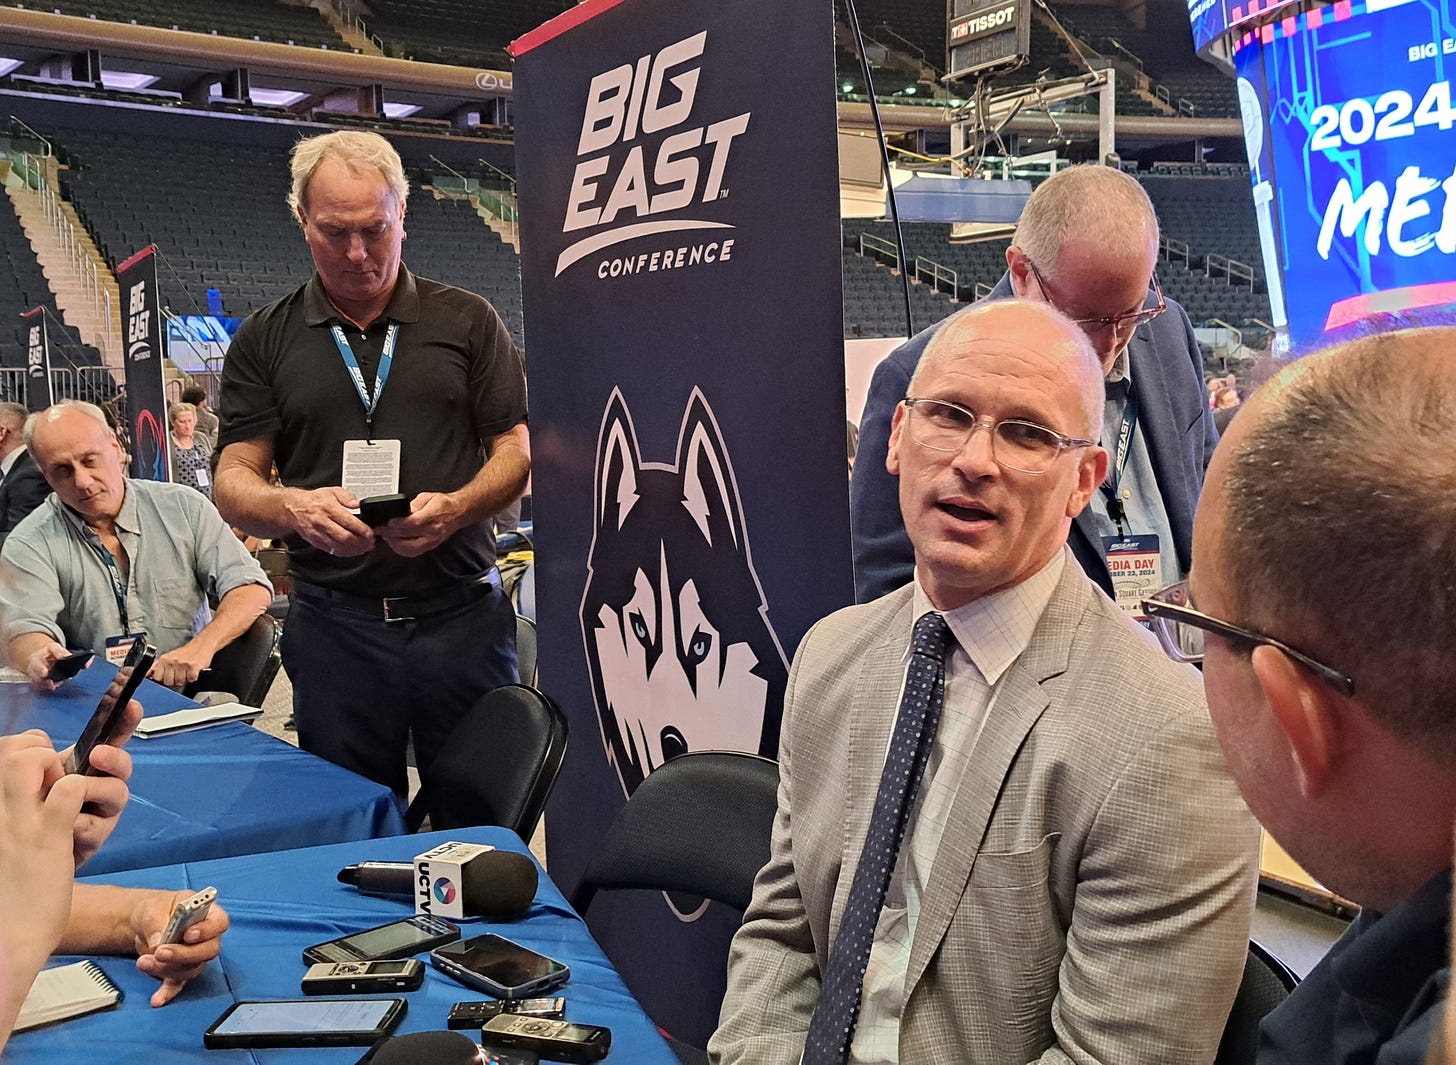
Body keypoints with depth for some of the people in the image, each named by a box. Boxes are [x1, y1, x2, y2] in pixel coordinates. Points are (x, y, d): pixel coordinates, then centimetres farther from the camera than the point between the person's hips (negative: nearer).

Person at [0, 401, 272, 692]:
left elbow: (252, 588, 4)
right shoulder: (29, 545, 6)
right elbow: (26, 632, -6)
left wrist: (202, 646, -15)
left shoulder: (184, 508, 9)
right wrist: (40, 659, -32)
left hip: (190, 697, 1)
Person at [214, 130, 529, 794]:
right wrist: (291, 507, -19)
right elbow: (233, 479, 4)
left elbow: (517, 445, 5)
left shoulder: (467, 321, 7)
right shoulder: (265, 341, 8)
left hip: (464, 615, 0)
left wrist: (456, 508, -16)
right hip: (333, 625, 1)